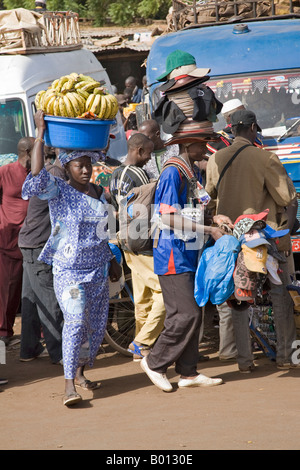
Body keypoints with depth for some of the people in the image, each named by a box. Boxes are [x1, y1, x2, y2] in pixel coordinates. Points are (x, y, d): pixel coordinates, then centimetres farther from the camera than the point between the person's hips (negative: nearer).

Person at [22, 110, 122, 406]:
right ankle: (69, 384, -22)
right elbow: (36, 178, -28)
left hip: (97, 269, 6)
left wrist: (111, 261, 19)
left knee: (96, 323, 8)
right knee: (75, 320, -20)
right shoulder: (58, 191, -8)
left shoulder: (98, 193, 10)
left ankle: (79, 372, 28)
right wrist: (40, 134, -26)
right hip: (68, 270, -6)